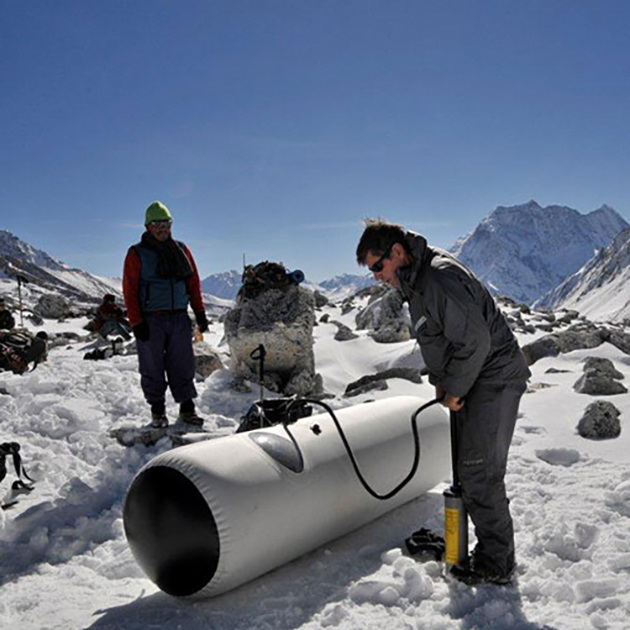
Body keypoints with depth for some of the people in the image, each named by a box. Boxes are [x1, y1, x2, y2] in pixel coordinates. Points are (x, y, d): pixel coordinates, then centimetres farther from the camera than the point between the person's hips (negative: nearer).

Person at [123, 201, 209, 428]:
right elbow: (130, 290, -3)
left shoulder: (181, 250, 12)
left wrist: (200, 313, 8)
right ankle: (157, 410, 15)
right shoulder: (137, 254, 1)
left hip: (179, 318, 3)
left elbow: (194, 282, 14)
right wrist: (136, 322, -10)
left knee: (183, 365, 5)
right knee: (153, 367, 3)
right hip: (151, 321, -3)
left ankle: (187, 407, 13)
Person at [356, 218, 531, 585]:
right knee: (472, 467, 14)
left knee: (479, 470, -7)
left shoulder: (440, 277, -23)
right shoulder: (416, 282, 10)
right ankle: (494, 551, 27)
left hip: (495, 379, -10)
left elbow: (475, 340, -26)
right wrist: (441, 380, 8)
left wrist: (454, 389, -15)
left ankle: (496, 564, 8)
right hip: (470, 381, 10)